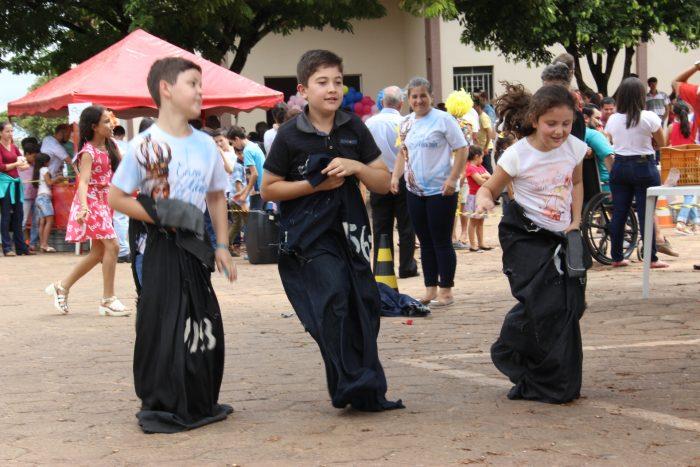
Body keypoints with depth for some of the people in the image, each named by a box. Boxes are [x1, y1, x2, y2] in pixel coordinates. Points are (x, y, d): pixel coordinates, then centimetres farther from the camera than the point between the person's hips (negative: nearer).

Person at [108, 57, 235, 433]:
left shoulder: (205, 145, 6)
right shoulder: (146, 145, -10)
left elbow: (216, 197, 17)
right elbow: (116, 197, -8)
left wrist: (222, 246, 9)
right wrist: (163, 215, -18)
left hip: (194, 246, 6)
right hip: (161, 247, -6)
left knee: (204, 324, 8)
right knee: (162, 325, -4)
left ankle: (199, 404, 22)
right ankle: (159, 407, 7)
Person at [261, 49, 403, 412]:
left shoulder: (354, 129, 5)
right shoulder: (290, 136, -6)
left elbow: (384, 182, 6)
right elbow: (269, 190, -1)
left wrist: (356, 167, -13)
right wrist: (315, 184, -12)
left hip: (348, 228, 5)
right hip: (308, 233, -4)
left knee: (364, 301, 3)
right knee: (334, 292, -22)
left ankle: (368, 392, 15)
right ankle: (349, 383, -15)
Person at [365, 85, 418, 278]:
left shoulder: (370, 123, -3)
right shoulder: (403, 123, -12)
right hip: (402, 179, -3)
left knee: (381, 227, 8)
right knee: (406, 226, 7)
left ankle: (380, 269, 9)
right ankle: (406, 267, 9)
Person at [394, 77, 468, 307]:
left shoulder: (443, 119, -8)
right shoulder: (407, 123, 9)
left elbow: (461, 149, -9)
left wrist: (452, 179, -17)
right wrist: (396, 176, 4)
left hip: (440, 191, -6)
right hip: (415, 191, 6)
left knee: (442, 242, 0)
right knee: (426, 242, 11)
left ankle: (446, 291, 8)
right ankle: (430, 291, 18)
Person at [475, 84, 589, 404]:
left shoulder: (573, 148, -2)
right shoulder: (518, 155, -14)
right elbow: (490, 188, -4)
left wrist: (576, 220, 6)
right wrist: (484, 199, -29)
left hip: (562, 236, 5)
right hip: (526, 236, -5)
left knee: (570, 305, 2)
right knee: (541, 304, -17)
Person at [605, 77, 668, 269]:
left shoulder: (613, 119, 1)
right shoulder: (649, 117, -11)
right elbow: (661, 142, -1)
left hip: (619, 166, 4)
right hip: (643, 167, -4)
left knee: (618, 213, 8)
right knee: (646, 214, -1)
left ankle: (616, 257, 13)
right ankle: (652, 258, 1)